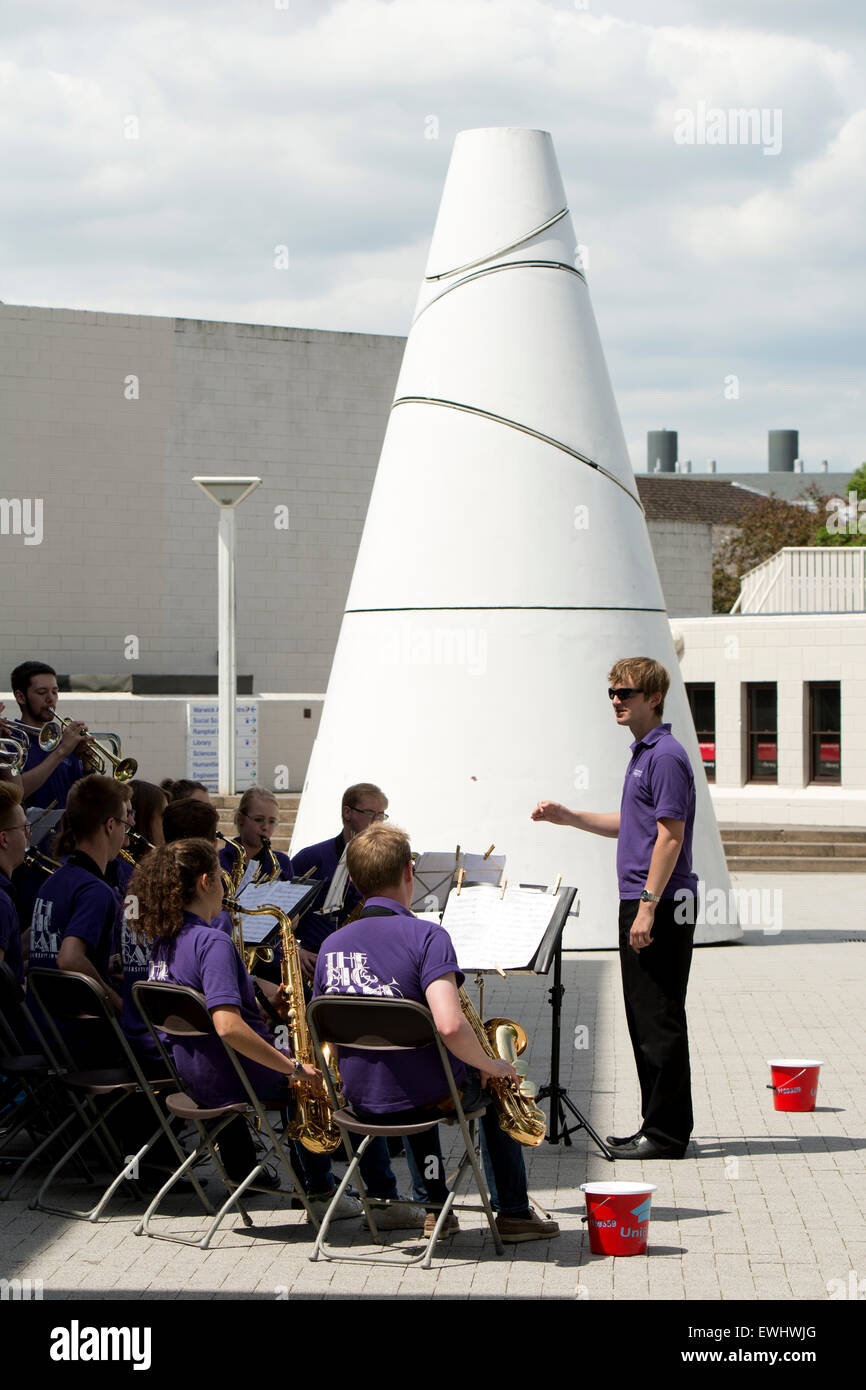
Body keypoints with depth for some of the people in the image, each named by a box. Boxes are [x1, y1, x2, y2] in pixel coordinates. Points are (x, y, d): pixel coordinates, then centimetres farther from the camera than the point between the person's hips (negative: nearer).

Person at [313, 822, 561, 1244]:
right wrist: (490, 1065, -12)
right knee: (495, 1086, 27)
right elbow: (450, 1026, -31)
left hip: (361, 1102, 5)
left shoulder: (331, 945, -1)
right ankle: (513, 1214, 26)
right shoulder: (425, 936, -19)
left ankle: (435, 1207, 37)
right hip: (426, 1099, -5)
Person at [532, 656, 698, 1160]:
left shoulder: (666, 756, -14)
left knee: (659, 1021, -7)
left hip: (662, 908, -10)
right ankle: (659, 1126, 18)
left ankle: (667, 1132, -3)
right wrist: (567, 817, 20)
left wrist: (648, 907, -22)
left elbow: (670, 835, -19)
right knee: (644, 1019, 13)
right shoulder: (643, 754, 17)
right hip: (642, 901, 10)